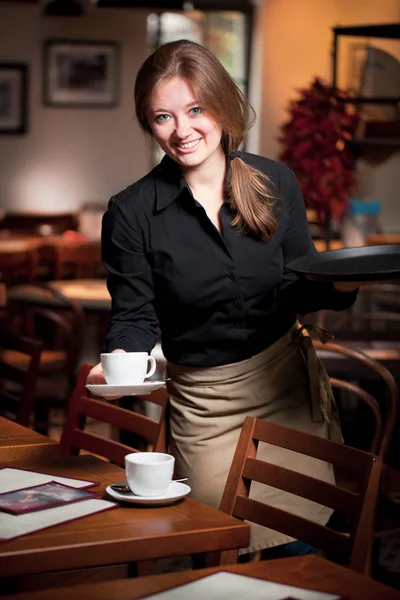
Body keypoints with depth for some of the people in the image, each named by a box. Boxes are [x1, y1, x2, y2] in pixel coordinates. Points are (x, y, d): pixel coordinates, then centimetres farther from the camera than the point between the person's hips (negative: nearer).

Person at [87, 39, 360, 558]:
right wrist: (119, 360, -28)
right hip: (203, 402, -2)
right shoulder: (130, 212, -11)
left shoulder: (276, 183, -4)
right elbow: (134, 315, -7)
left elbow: (298, 288, 2)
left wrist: (339, 284, -19)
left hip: (288, 379, 2)